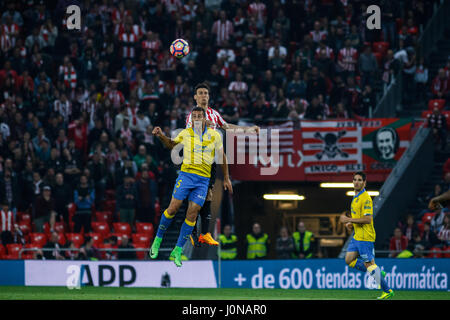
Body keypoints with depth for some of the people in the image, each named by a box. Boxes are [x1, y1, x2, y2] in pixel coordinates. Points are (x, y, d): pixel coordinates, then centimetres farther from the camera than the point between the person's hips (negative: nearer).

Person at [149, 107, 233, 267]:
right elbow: (171, 144, 20)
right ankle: (157, 240, 10)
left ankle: (178, 251, 3)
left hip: (203, 179, 1)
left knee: (192, 214, -4)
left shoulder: (214, 135, 3)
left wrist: (226, 178, 16)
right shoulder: (186, 133, 2)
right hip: (186, 174, -1)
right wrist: (161, 136, 0)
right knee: (173, 207, -9)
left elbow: (222, 156, 14)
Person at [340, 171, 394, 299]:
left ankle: (388, 291, 1)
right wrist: (351, 222, 12)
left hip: (365, 237, -10)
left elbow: (368, 219, -24)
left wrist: (349, 220, -21)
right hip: (357, 236, 10)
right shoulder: (356, 197, 14)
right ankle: (378, 273, 17)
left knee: (369, 264, -7)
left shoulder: (365, 198, -17)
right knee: (349, 260, 9)